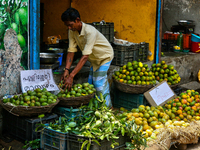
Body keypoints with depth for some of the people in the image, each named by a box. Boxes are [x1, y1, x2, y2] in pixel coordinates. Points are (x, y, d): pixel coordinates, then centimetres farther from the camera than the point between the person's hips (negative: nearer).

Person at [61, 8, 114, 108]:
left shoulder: (90, 31, -38)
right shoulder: (72, 32, -15)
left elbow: (85, 56, -42)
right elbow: (71, 51, -15)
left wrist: (71, 76, -46)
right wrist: (66, 70, -27)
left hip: (105, 56, -7)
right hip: (94, 58, 7)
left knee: (99, 84, -11)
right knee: (91, 83, 8)